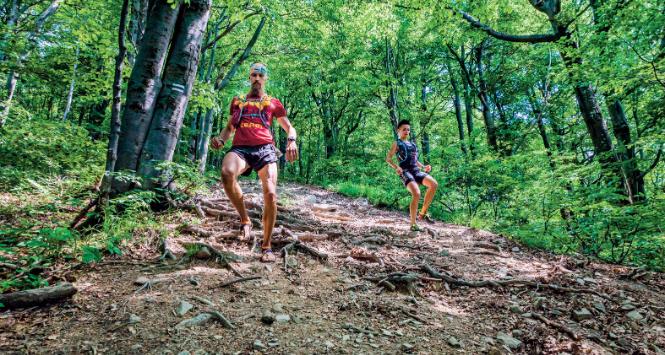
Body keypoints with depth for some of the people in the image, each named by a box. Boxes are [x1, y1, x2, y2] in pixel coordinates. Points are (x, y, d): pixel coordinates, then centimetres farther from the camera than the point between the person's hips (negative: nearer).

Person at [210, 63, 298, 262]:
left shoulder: (273, 103, 23)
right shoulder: (238, 101, 28)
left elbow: (289, 128, 23)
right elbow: (229, 128, 29)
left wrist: (291, 141, -1)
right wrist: (220, 139, 6)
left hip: (264, 148, 0)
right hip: (240, 148, 1)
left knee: (270, 195, -18)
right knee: (227, 173, -35)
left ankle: (266, 246, -2)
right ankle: (245, 220, -14)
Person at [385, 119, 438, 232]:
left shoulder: (412, 144, 25)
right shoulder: (397, 143, 8)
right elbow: (388, 159, 0)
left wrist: (423, 167, 13)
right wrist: (396, 167, -17)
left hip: (416, 170, 6)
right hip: (405, 172, -6)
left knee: (434, 184, -17)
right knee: (416, 194, -25)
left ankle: (423, 213, -5)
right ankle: (413, 224, -13)